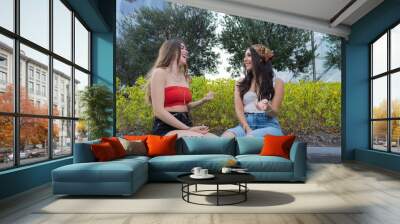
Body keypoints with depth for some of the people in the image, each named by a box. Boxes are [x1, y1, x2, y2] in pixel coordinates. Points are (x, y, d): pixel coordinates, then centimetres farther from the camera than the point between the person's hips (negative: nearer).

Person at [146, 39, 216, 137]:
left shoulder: (184, 77, 17)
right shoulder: (160, 72, -4)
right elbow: (159, 111, -14)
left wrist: (203, 100, 7)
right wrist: (188, 129, -18)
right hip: (166, 128, -7)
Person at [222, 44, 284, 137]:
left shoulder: (276, 82, 6)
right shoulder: (241, 83, 13)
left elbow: (274, 113, 1)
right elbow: (239, 109, 2)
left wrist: (268, 108, -24)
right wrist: (248, 129, -16)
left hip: (268, 126, -2)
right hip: (246, 125, 3)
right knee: (226, 136, -32)